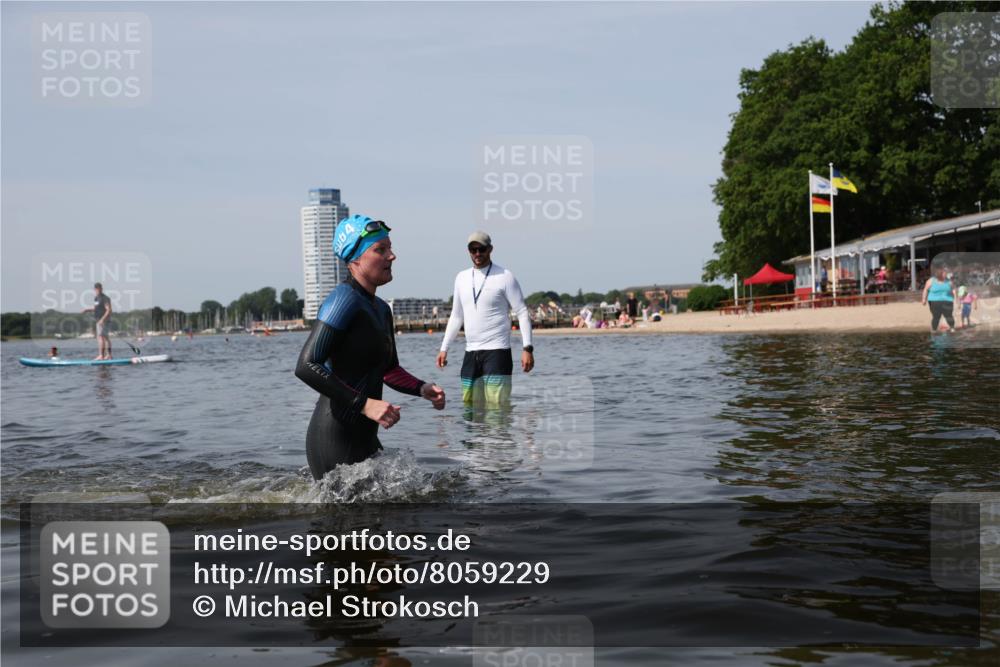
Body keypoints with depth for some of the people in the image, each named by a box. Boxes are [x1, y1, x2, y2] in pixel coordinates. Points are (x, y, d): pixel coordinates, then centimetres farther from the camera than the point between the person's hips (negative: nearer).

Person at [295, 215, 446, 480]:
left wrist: (422, 389, 6)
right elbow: (305, 366, -23)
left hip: (364, 438, 9)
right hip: (335, 441, -9)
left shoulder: (381, 309, 14)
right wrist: (365, 404, -26)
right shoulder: (344, 299, -15)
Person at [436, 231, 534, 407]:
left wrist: (527, 348, -15)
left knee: (496, 407, -11)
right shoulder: (461, 278, 12)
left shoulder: (504, 277, -4)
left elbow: (522, 313, -6)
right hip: (471, 353, 6)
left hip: (497, 351, -6)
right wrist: (444, 348, 14)